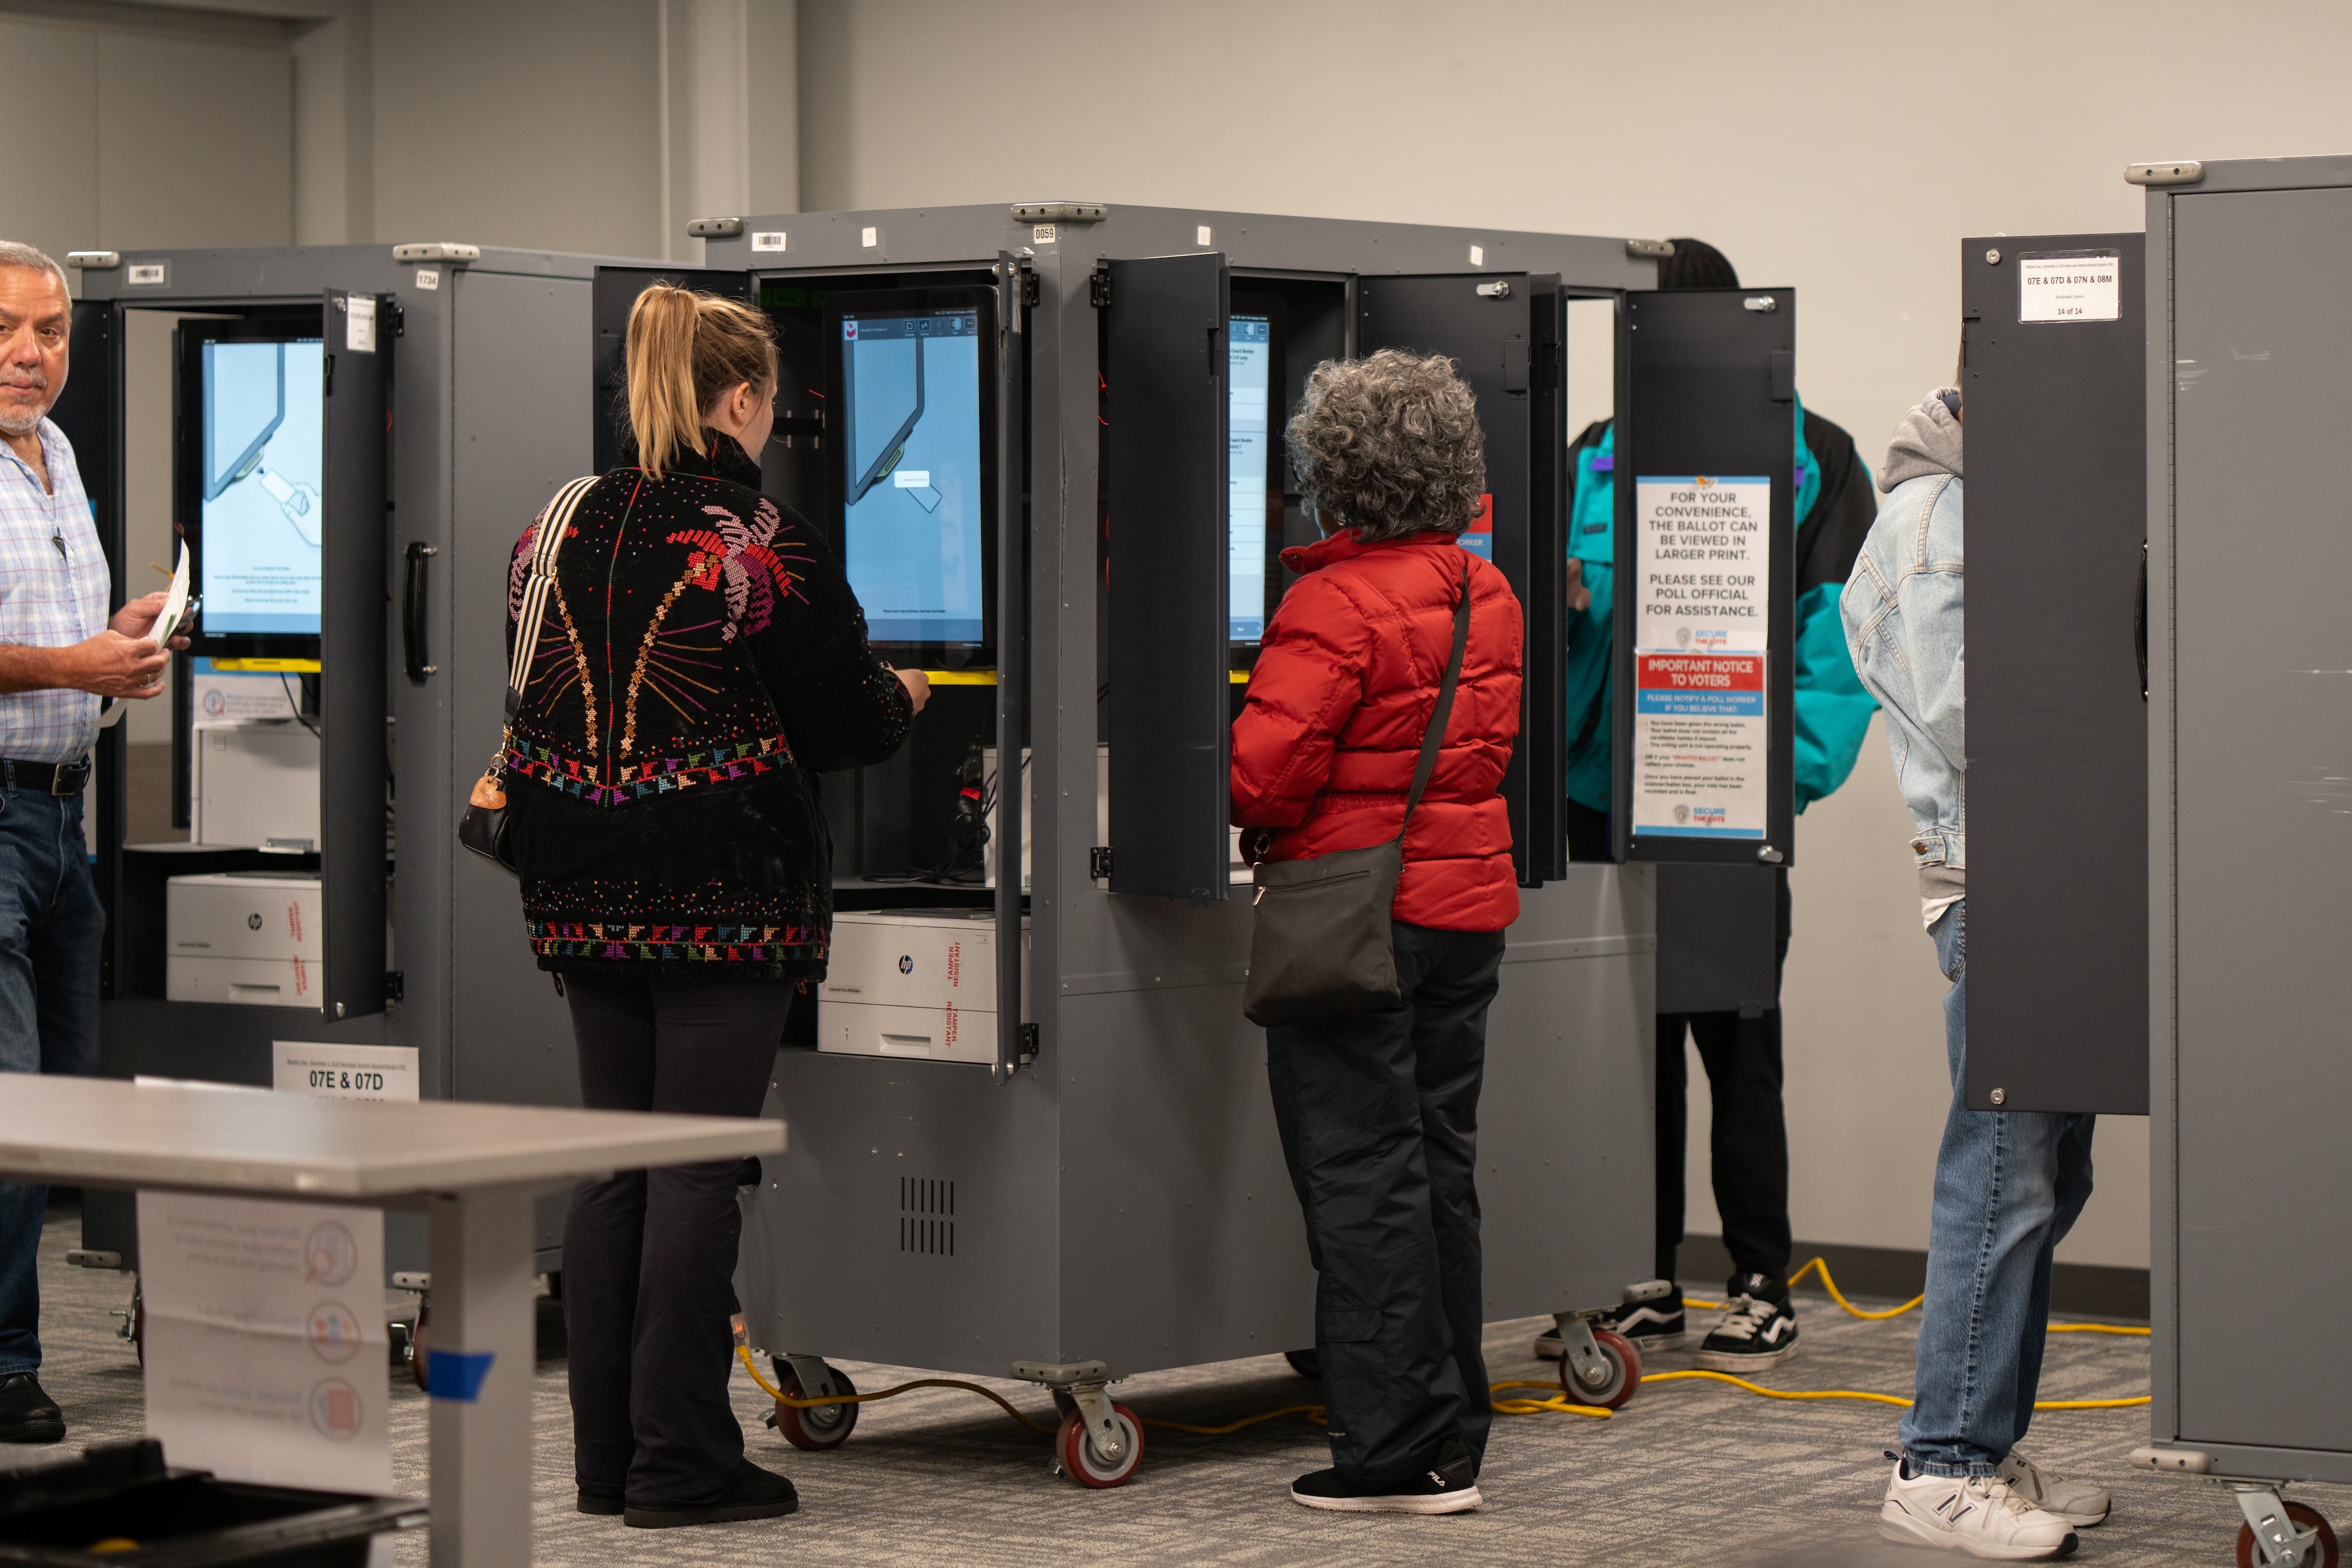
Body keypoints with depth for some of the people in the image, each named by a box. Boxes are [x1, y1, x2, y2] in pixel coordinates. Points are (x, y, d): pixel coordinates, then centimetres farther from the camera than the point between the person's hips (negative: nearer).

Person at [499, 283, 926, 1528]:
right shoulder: (766, 543, -11)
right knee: (697, 1167, -1)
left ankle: (606, 1454, 17)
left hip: (586, 896, 6)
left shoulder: (557, 528, 6)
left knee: (610, 1161, 12)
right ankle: (679, 1462, 2)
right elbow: (843, 719, -5)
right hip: (726, 896, -6)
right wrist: (903, 699, 16)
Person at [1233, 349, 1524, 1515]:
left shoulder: (1334, 604, -16)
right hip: (1468, 901, 8)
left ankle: (1397, 1449, -1)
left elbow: (1265, 772, -20)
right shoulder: (1488, 597, 8)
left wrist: (1254, 825, 0)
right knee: (1438, 1165, 14)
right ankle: (1453, 1437, 20)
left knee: (1361, 1176, -2)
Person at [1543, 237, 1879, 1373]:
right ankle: (1645, 1283, 17)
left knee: (1737, 1038, 0)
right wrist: (1564, 606, -11)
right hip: (1608, 795, 4)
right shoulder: (1599, 460, 12)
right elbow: (1560, 612, 13)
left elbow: (1837, 623, -5)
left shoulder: (1808, 459, 1)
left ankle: (1760, 1286, 9)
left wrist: (1796, 763, -15)